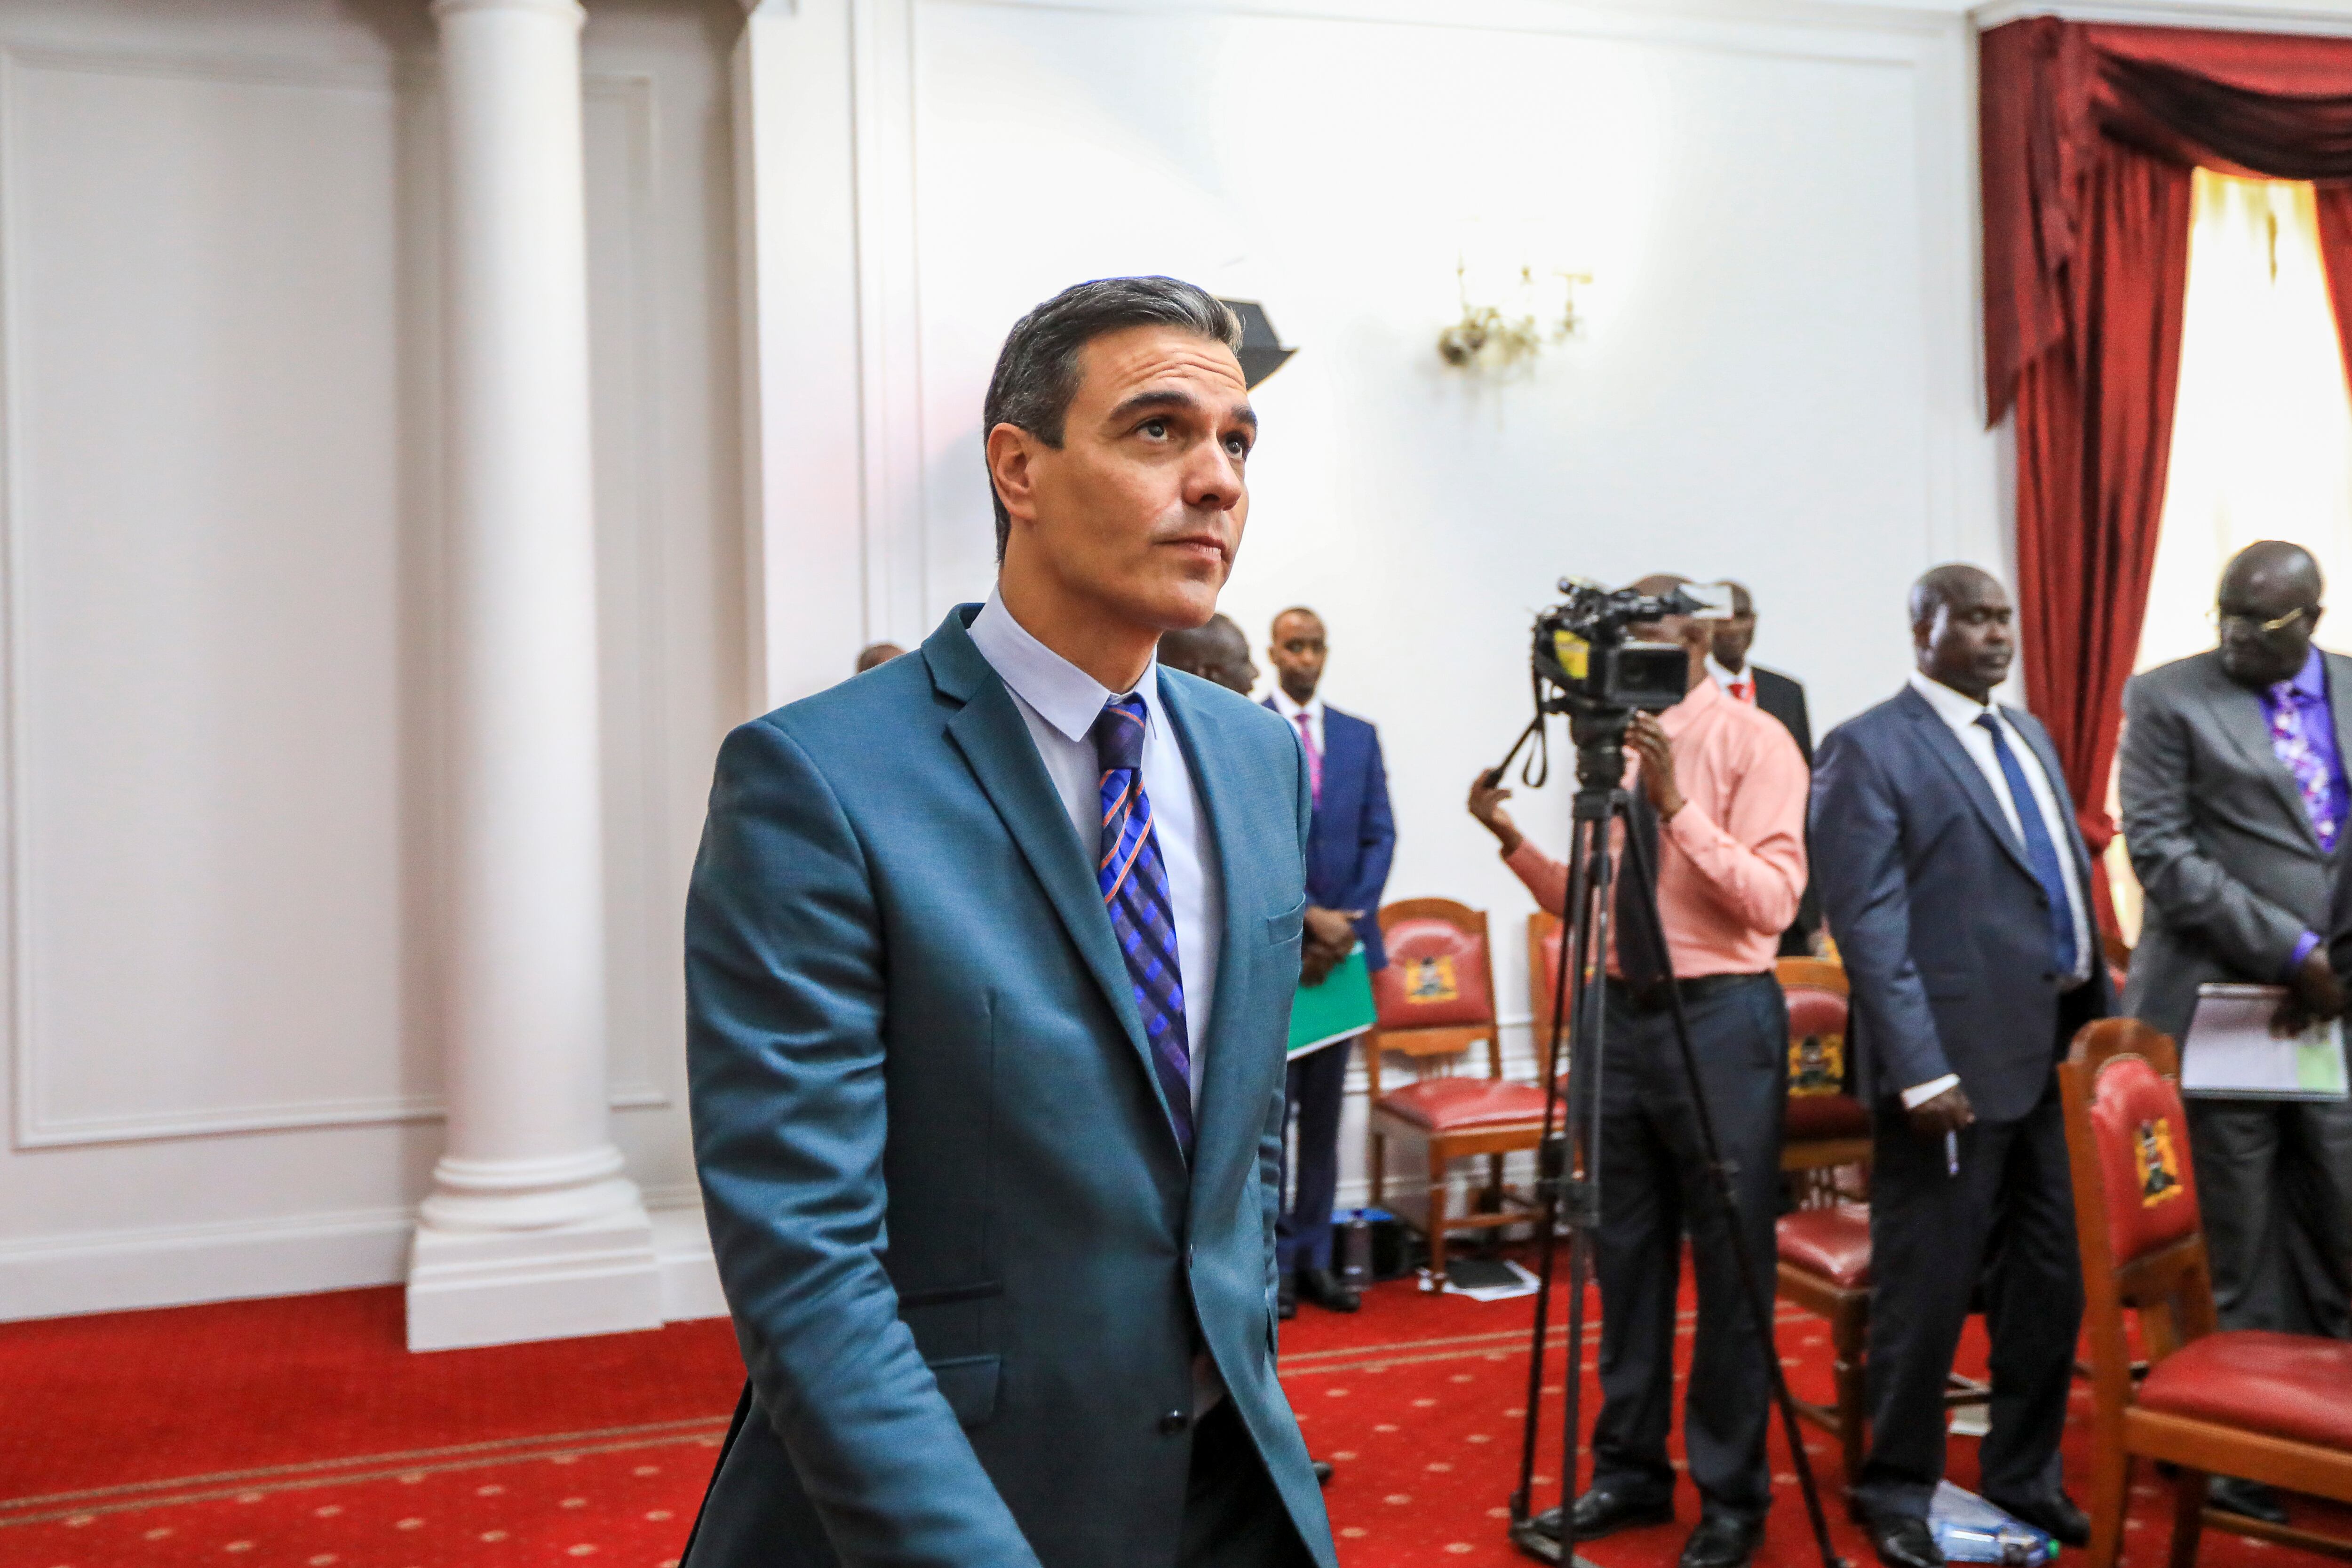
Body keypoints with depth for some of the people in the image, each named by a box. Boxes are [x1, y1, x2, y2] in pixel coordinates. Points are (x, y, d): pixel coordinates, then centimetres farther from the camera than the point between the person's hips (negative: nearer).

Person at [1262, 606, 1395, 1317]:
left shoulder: (1360, 736, 11)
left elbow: (1380, 836, 7)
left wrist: (1343, 925, -6)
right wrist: (1306, 917, -15)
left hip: (1339, 943, 4)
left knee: (1324, 1112, 9)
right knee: (1268, 1110, 1)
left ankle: (1314, 1257, 17)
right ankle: (1273, 1261, 9)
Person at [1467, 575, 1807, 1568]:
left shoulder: (1752, 742, -7)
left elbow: (1772, 901, -17)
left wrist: (1679, 807, -25)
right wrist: (1514, 842, 0)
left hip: (1718, 1016, -6)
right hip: (1621, 1011, 6)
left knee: (1729, 1261, 4)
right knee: (1625, 1252, 13)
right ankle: (1630, 1468, 28)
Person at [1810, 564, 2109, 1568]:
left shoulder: (2029, 736, 17)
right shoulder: (1870, 750, -8)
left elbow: (2072, 879, 20)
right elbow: (1868, 925, -14)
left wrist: (2101, 1015, 12)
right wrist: (1921, 1070, -19)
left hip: (2057, 1055, 7)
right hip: (1960, 1064, -7)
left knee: (2050, 1286, 14)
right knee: (1927, 1289, 3)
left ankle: (2024, 1475, 32)